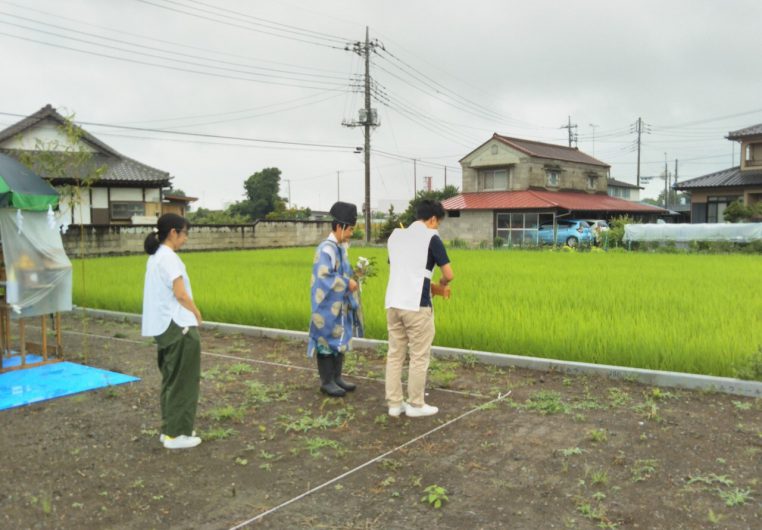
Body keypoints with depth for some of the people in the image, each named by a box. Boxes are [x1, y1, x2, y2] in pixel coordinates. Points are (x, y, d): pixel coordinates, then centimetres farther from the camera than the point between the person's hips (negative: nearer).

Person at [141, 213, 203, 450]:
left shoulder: (155, 257, 13)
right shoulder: (169, 257, -16)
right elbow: (180, 294, -19)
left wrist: (191, 313, 7)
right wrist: (197, 313, -3)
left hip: (164, 326, 10)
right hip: (178, 326, -10)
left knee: (171, 379, 17)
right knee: (182, 381, -1)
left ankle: (169, 429, 25)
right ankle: (176, 434, 6)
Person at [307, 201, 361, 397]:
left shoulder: (341, 247, 9)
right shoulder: (326, 249, -19)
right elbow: (324, 277, -26)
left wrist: (355, 274, 2)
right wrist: (347, 283, -19)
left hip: (340, 304, 9)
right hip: (328, 305, -9)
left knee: (340, 340, 14)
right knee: (328, 341, 1)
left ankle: (336, 377, 25)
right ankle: (326, 381, 12)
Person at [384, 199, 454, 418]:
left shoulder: (396, 235, 15)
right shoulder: (431, 238, -4)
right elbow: (449, 275, -7)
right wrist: (441, 285, 16)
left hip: (393, 303, 6)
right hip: (416, 305, -6)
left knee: (395, 354, 12)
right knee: (419, 356, 5)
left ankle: (394, 403, 17)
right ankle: (416, 405, 13)